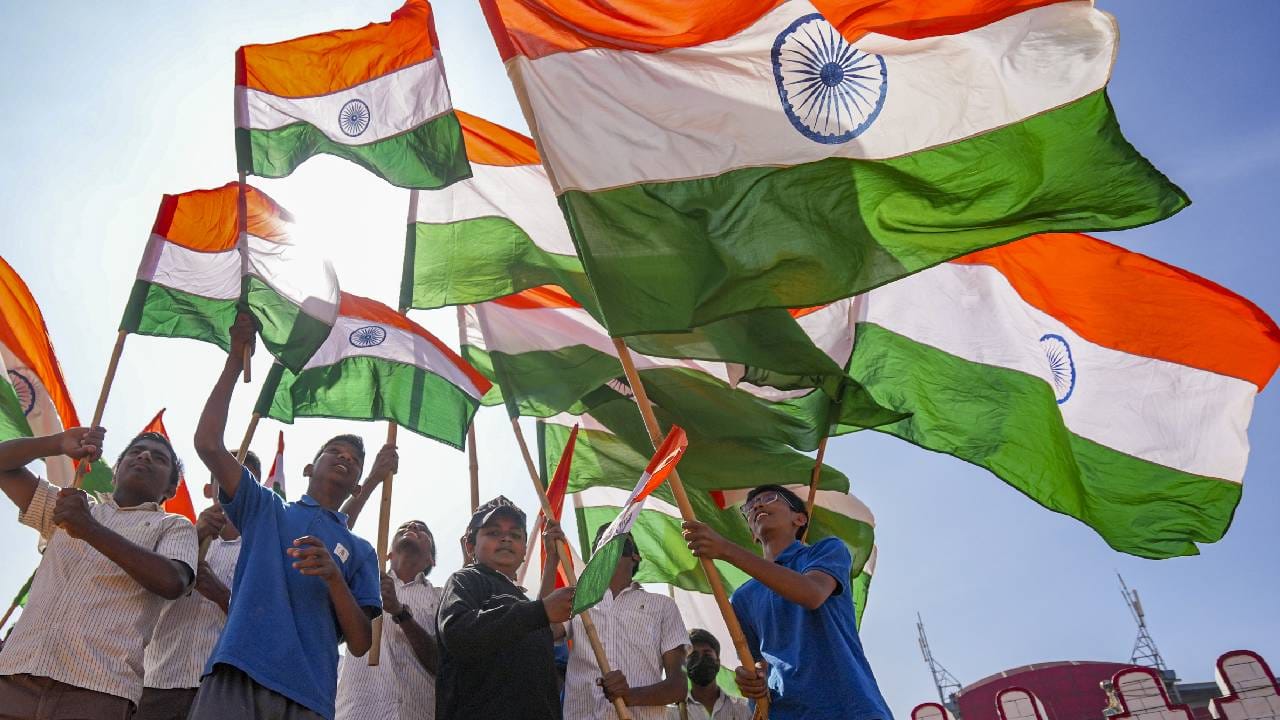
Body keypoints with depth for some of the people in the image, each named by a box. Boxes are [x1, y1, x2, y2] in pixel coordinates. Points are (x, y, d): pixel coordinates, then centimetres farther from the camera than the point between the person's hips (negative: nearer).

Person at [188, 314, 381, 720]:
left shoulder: (359, 552, 18)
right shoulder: (265, 508, 18)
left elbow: (360, 644, 8)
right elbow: (208, 443, 5)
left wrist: (334, 577, -9)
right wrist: (236, 358, 5)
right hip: (235, 678, -1)